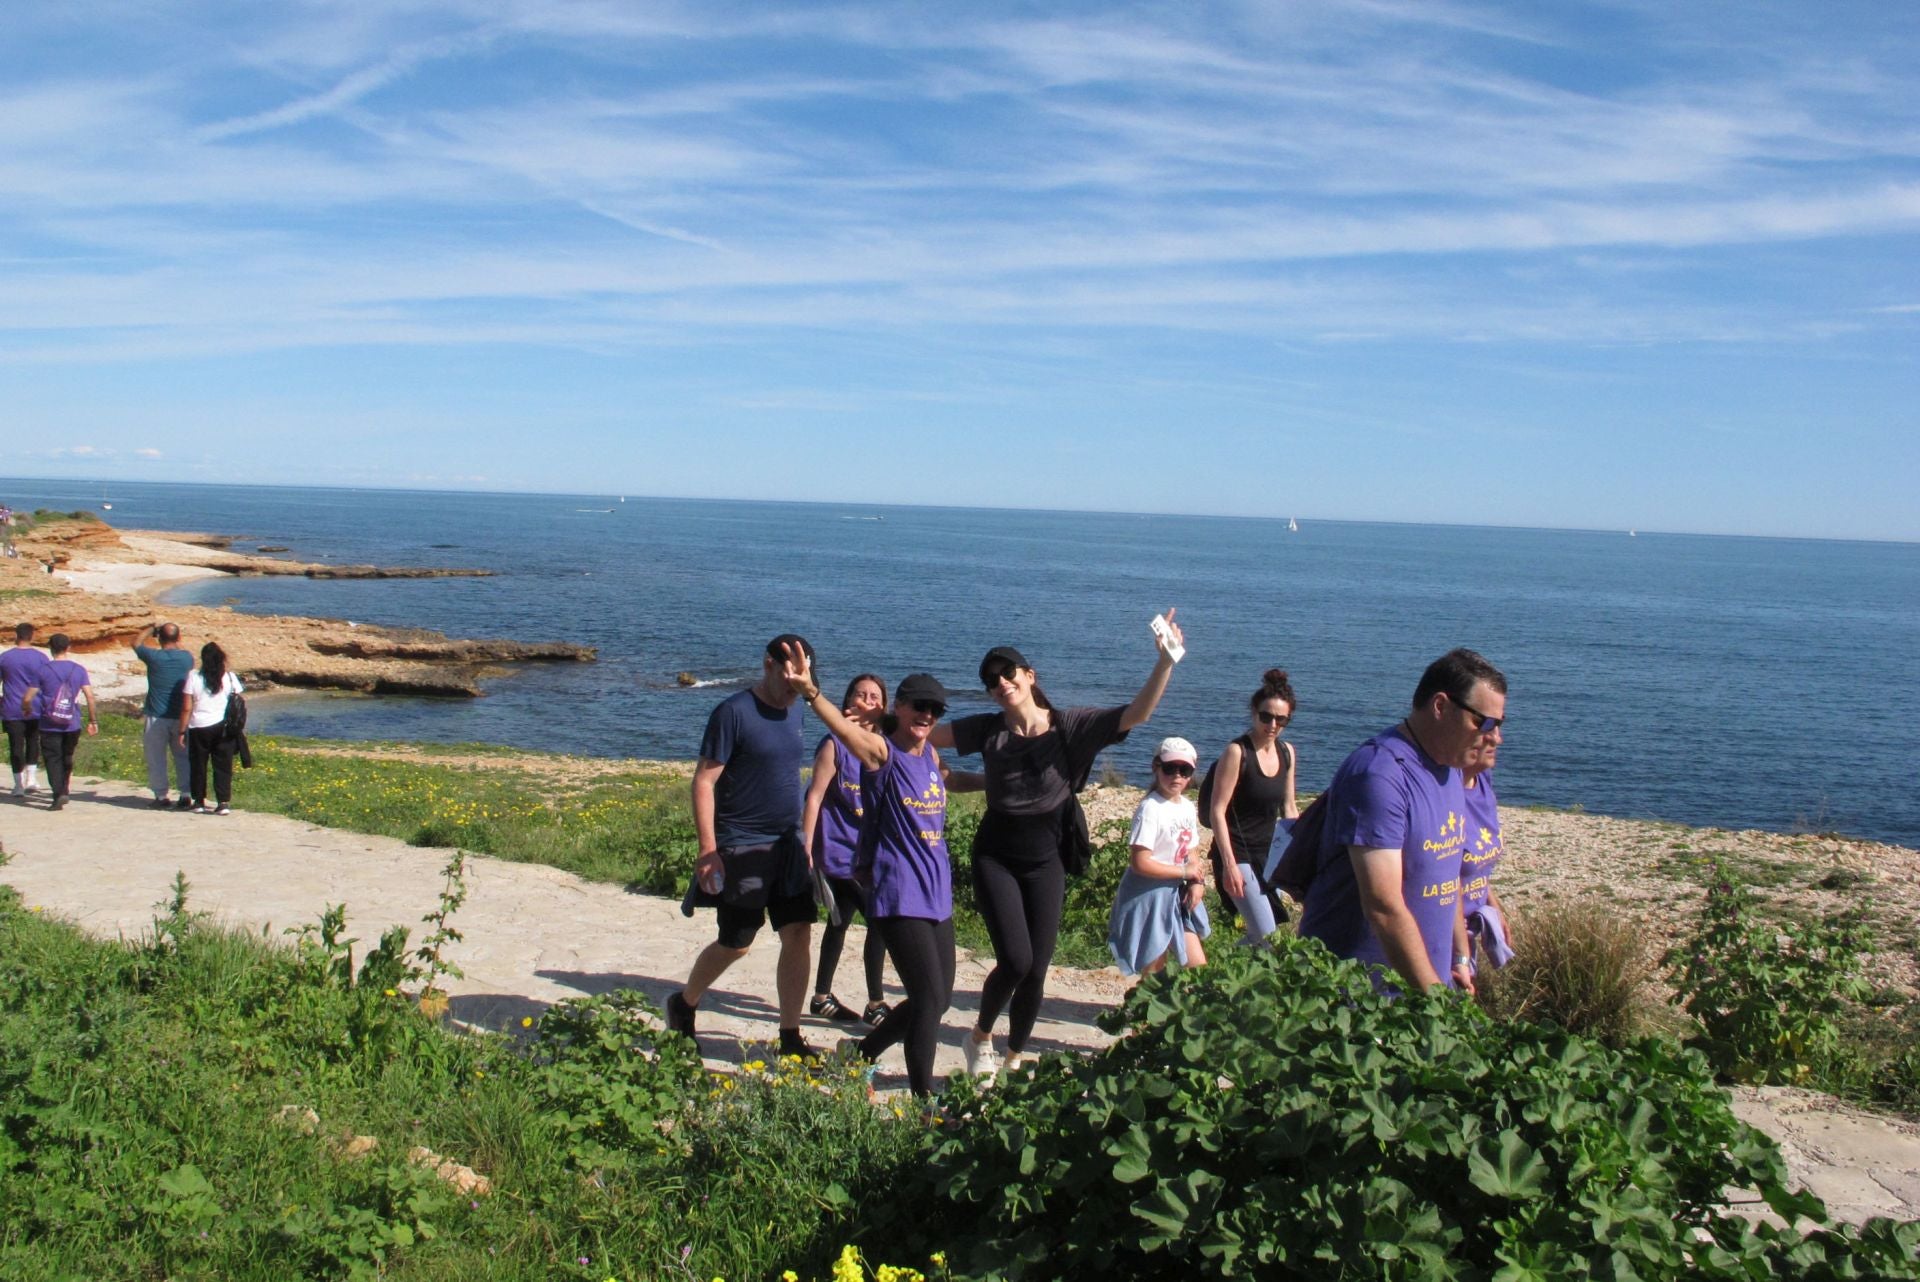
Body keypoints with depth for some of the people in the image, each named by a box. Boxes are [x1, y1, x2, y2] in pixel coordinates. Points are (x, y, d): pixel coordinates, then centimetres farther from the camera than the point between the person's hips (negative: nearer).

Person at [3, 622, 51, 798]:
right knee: (33, 742, 16)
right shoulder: (40, 658, -3)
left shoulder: (4, 657, -2)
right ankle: (31, 778, 8)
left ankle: (19, 784, 5)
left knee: (16, 746, 3)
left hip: (11, 711, -1)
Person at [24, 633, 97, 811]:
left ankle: (58, 794, -15)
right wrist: (93, 720, 5)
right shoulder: (79, 670, 1)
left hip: (49, 725, -3)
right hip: (72, 725, 3)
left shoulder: (43, 671, -6)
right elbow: (89, 697, -5)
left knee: (53, 759, -1)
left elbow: (27, 699, -6)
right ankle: (64, 790, 28)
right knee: (67, 758, 19)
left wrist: (28, 709, 17)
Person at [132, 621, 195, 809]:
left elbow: (136, 643, 9)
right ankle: (185, 795, 10)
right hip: (179, 716, 3)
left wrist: (152, 629, 18)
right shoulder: (186, 657, -4)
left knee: (156, 758, 7)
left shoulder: (154, 657, -11)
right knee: (182, 757, 11)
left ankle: (161, 796, 10)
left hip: (156, 717, -3)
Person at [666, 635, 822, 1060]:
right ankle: (683, 1005, 29)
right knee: (735, 944, 4)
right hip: (741, 849, -6)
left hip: (787, 846, 6)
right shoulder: (734, 712, -13)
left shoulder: (793, 713, 9)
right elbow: (704, 781, -14)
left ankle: (790, 1037, 10)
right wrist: (708, 849, -19)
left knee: (798, 936, 1)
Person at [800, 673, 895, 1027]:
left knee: (841, 922, 16)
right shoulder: (835, 745, -10)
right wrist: (806, 847, -15)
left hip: (868, 852, 7)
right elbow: (814, 796, -12)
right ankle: (875, 1005, -2)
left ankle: (822, 998, 29)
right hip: (841, 851, -7)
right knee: (878, 920, -12)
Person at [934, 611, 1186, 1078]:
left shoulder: (1069, 725, -7)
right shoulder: (988, 729, -3)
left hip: (1045, 864, 1)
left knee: (1035, 972, 5)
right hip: (996, 859, -1)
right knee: (1015, 961, -14)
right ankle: (980, 1038, 14)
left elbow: (1136, 713, -17)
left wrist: (1166, 661, -29)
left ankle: (1015, 1058, 28)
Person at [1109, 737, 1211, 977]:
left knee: (1199, 968, 9)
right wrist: (1185, 872, -15)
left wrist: (1197, 882, -7)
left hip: (1177, 895, 8)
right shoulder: (1150, 808, -19)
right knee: (1154, 974, 2)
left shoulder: (1188, 808, 5)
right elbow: (1140, 864, -24)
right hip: (1149, 897, -7)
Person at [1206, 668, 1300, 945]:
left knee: (1259, 936, 8)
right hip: (1238, 854, -7)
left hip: (1269, 854, 7)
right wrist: (1229, 865, -21)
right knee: (1267, 937, -15)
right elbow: (1217, 811, -16)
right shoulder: (1237, 752, -14)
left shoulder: (1287, 753, 6)